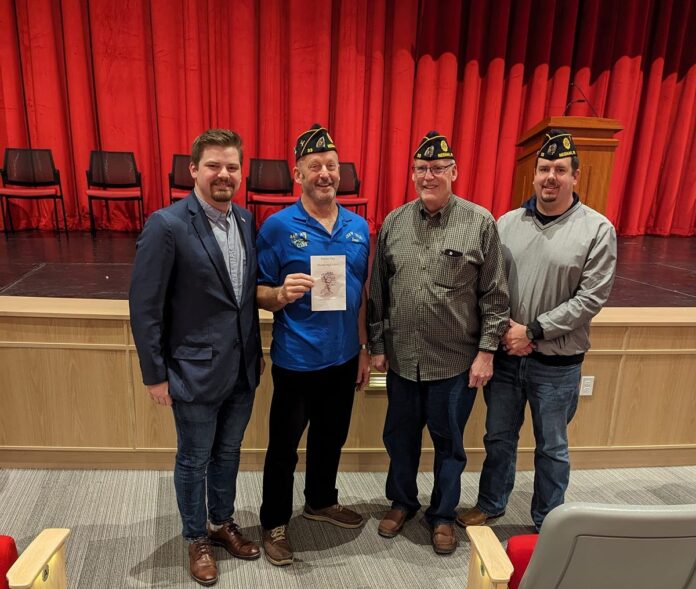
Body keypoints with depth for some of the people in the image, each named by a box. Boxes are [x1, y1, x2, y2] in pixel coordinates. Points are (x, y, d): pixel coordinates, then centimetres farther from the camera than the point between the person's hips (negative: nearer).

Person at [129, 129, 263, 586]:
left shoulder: (246, 219, 1)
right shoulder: (167, 225, -17)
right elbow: (145, 307, -13)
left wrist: (257, 350, 11)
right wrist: (155, 374, -10)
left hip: (242, 369, 5)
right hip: (195, 371, -5)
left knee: (228, 454, 23)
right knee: (194, 462, 16)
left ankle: (223, 523, 46)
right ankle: (197, 539, 40)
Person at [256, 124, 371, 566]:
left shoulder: (359, 227, 3)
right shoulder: (278, 226, -11)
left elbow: (361, 293, 10)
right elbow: (260, 294, -8)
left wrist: (364, 349, 10)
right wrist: (282, 293, -30)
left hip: (343, 357, 5)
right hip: (297, 360, -4)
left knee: (332, 437, 22)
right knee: (284, 444, 11)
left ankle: (321, 501, 46)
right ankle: (275, 523, 33)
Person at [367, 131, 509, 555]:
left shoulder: (480, 223, -7)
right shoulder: (394, 222, 2)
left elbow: (495, 296, -5)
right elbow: (378, 291, 6)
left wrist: (487, 350, -7)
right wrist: (377, 344, 6)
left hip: (455, 360, -3)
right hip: (401, 357, 3)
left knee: (449, 442, 14)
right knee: (400, 436, 18)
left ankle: (443, 514, 36)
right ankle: (402, 501, 42)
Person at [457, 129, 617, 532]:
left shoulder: (598, 230, -8)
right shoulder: (507, 223, 1)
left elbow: (590, 298, -11)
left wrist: (533, 331, -15)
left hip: (557, 362, -2)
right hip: (505, 354, 3)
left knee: (552, 447, 14)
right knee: (499, 437, 18)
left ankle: (548, 521, 36)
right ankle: (491, 504, 41)